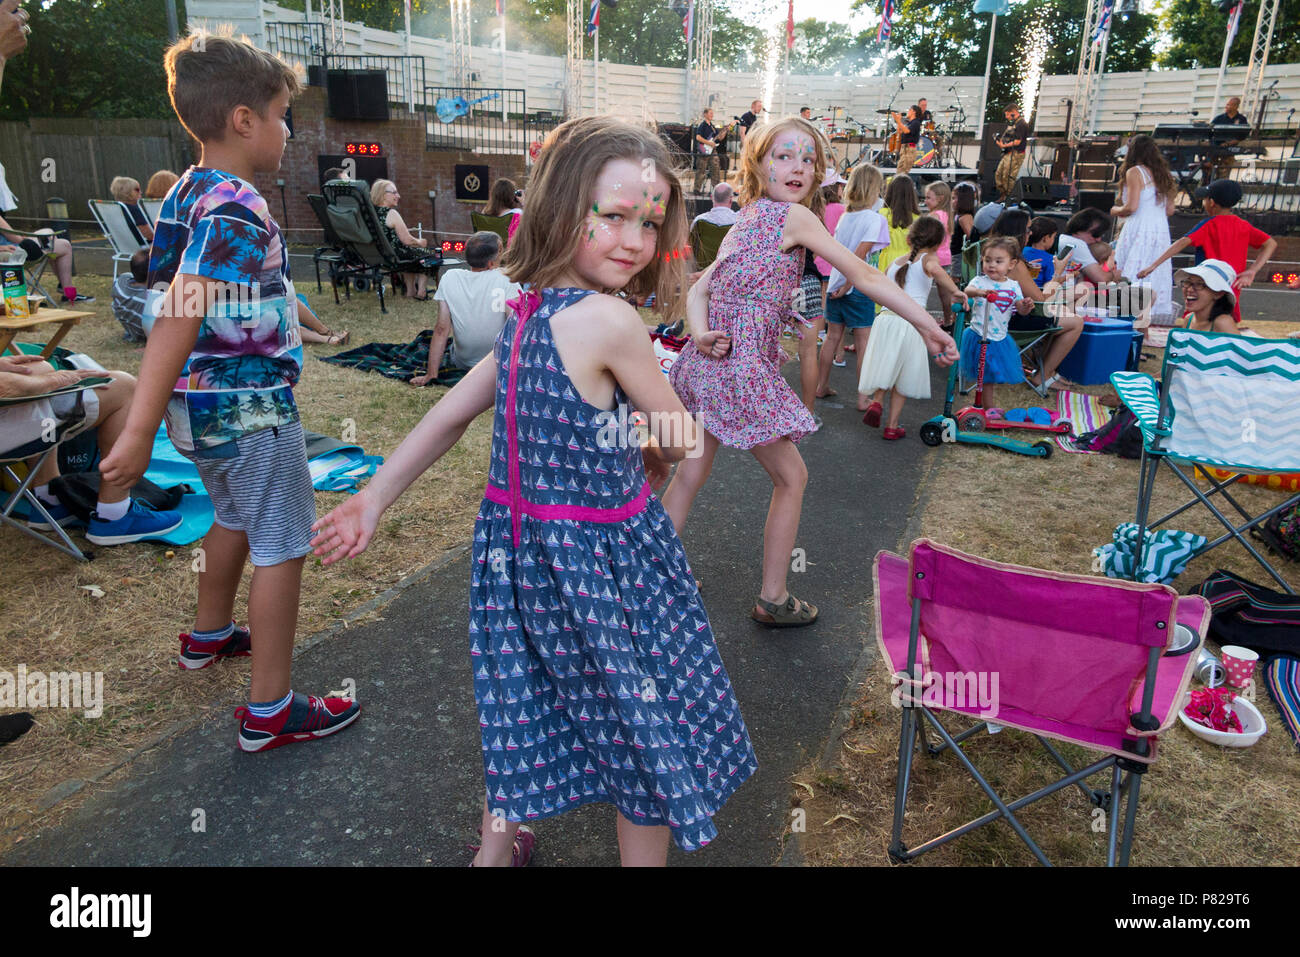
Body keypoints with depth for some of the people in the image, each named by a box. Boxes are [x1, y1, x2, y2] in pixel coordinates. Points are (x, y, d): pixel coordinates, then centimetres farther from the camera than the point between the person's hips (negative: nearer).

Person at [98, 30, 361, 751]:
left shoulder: (185, 194, 8)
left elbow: (171, 305, 17)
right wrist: (139, 433, -28)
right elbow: (178, 319, -27)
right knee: (281, 549, 0)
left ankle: (209, 636, 48)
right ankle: (270, 712, 8)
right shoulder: (237, 210, -20)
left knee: (235, 518, 28)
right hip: (252, 407, -10)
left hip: (204, 403, 10)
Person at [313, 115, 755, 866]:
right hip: (602, 560, -8)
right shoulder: (610, 320, -23)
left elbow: (450, 415, 7)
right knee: (651, 735, 13)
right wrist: (650, 461, 13)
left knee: (526, 707, 27)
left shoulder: (525, 311, 1)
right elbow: (677, 435, -10)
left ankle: (498, 844, 48)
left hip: (519, 544, 8)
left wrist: (375, 499, 15)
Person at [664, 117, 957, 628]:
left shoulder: (745, 220, 15)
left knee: (692, 470, 17)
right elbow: (865, 277, -10)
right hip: (743, 368, -8)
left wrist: (702, 334, -9)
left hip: (710, 362, 8)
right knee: (792, 477, 8)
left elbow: (699, 289, 9)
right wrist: (929, 327, -7)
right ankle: (773, 599, 19)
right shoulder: (795, 216, -9)